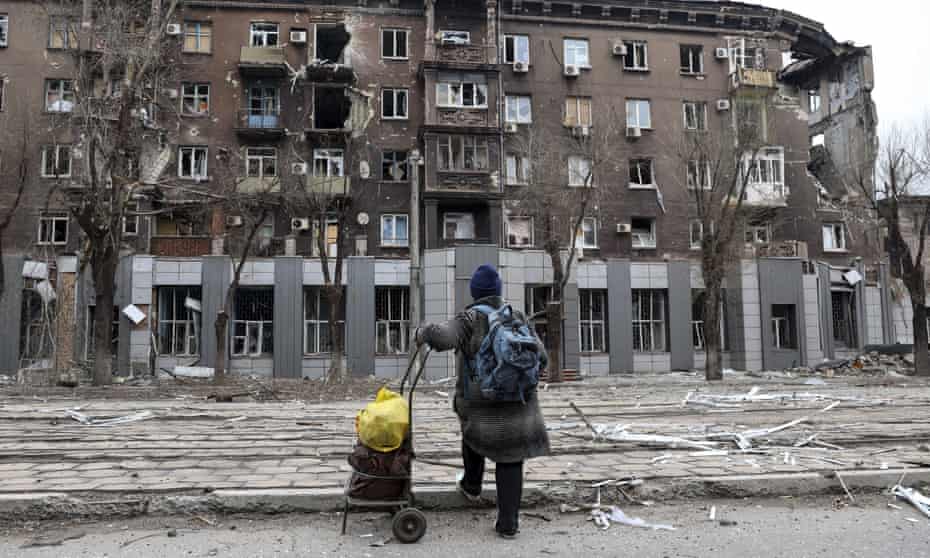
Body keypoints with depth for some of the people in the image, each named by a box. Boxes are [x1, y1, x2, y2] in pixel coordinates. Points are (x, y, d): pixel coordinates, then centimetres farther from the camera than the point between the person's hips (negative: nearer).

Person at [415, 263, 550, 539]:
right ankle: (508, 524, 11)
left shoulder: (470, 319, -10)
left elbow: (441, 337, -27)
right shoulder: (517, 318, 2)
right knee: (510, 460, 13)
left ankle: (471, 486, 48)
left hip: (481, 404, -2)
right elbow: (539, 358, 2)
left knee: (473, 431, 31)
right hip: (518, 403, 2)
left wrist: (423, 333, -6)